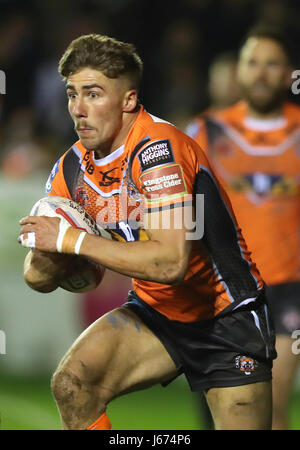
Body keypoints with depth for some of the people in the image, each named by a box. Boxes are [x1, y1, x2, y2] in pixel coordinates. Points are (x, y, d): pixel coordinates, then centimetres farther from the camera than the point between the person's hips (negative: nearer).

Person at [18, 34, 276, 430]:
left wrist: (70, 240, -29)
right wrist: (43, 261, -23)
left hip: (226, 319, -5)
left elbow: (172, 262, -35)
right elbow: (41, 279, 3)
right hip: (155, 311, 6)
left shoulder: (157, 148, -24)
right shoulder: (74, 166, -2)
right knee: (71, 385, -18)